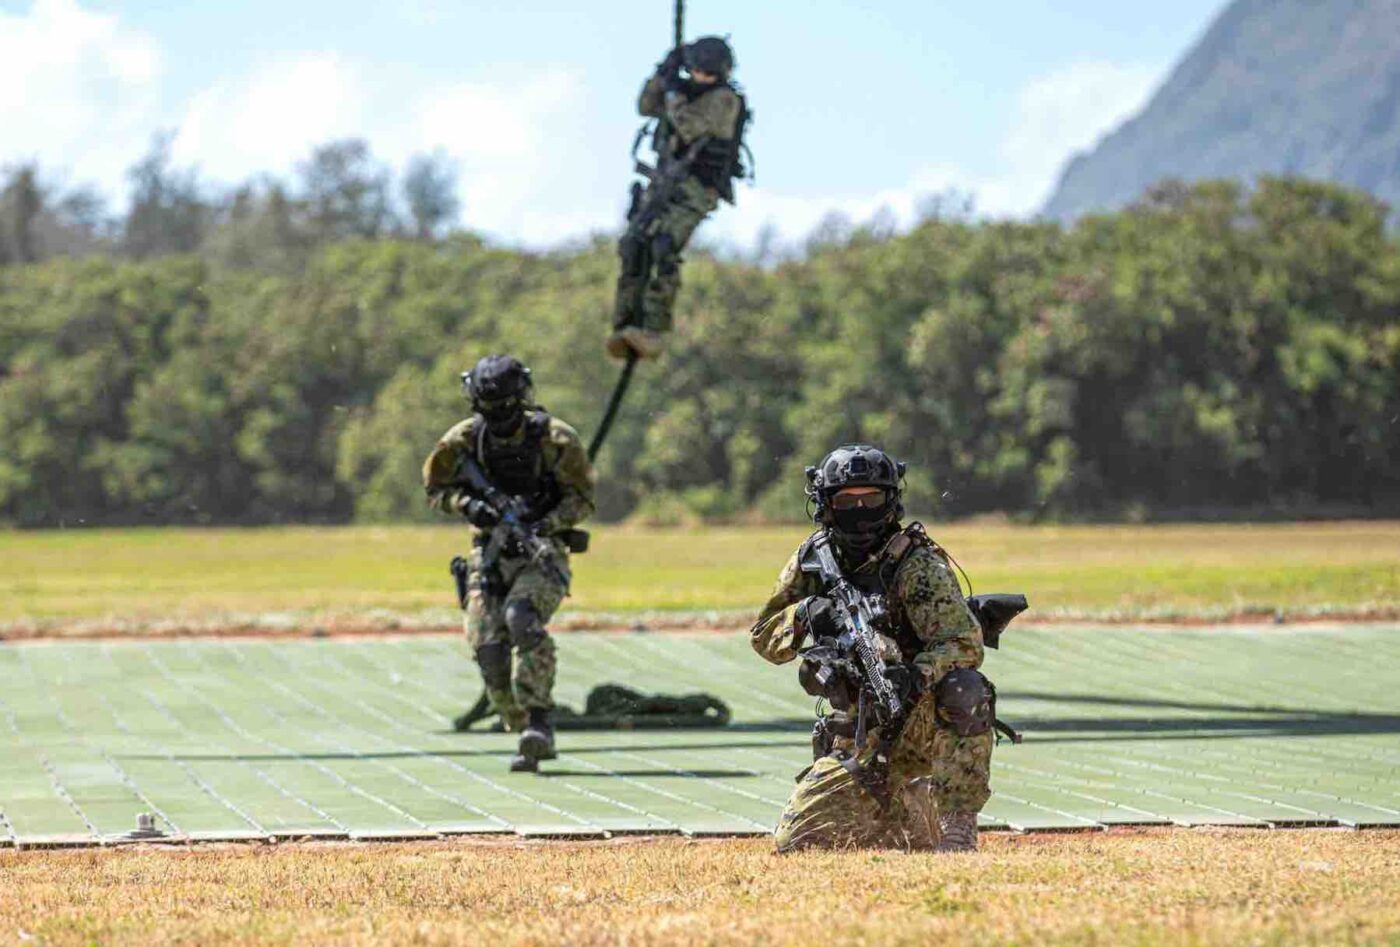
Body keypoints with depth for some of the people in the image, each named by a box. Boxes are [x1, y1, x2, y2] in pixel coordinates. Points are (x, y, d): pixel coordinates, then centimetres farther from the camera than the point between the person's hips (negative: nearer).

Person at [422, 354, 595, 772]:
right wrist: (466, 505, -10)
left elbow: (582, 497, -4)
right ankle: (527, 733, 6)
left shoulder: (554, 438, -9)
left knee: (522, 619, -31)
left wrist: (545, 525, -21)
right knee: (487, 646, -9)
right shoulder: (464, 440, -1)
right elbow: (436, 487, 11)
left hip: (542, 553, -4)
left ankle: (540, 720, -28)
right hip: (490, 553, 4)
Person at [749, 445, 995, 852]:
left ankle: (956, 829, -27)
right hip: (859, 736, 5)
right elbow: (765, 639, 5)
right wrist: (805, 615, -17)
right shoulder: (813, 560, 3)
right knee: (794, 841, -4)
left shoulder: (917, 565, -14)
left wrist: (916, 675, -44)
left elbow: (964, 643, -24)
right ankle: (913, 826, 20)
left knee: (963, 688, -38)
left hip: (923, 722, -5)